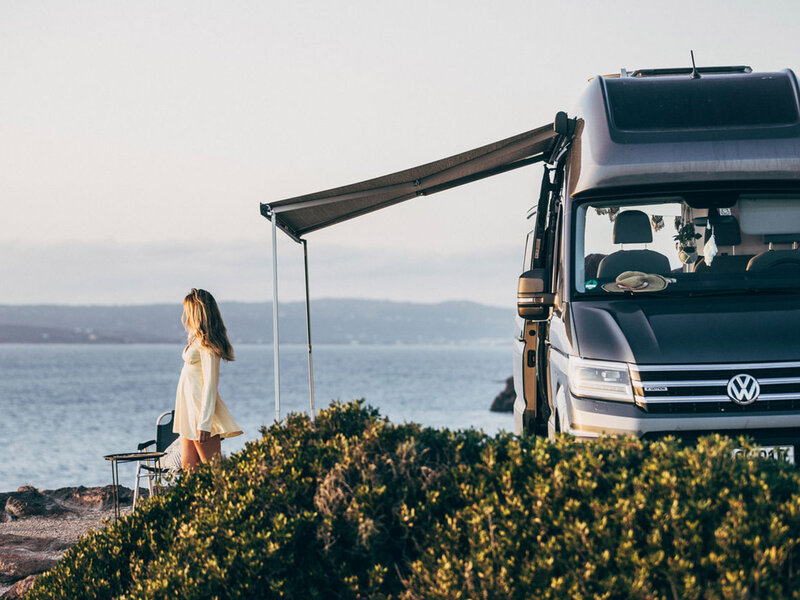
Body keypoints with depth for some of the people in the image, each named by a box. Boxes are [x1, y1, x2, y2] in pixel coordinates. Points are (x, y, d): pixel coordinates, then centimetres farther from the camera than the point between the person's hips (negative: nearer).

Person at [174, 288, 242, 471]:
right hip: (189, 409, 9)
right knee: (188, 466, 4)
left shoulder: (206, 344, -14)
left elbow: (210, 384, -19)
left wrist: (204, 423, -23)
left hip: (201, 407, -9)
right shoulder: (196, 340, 14)